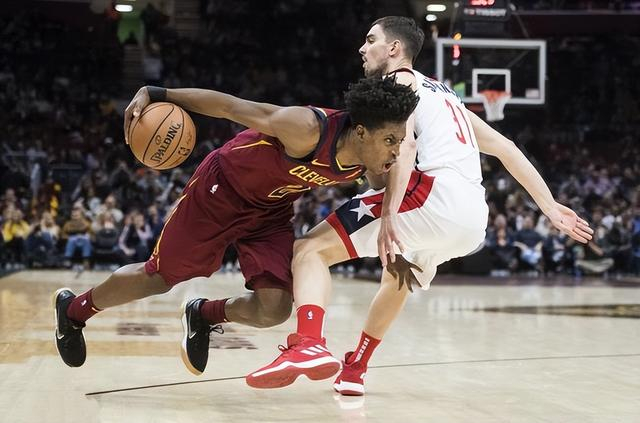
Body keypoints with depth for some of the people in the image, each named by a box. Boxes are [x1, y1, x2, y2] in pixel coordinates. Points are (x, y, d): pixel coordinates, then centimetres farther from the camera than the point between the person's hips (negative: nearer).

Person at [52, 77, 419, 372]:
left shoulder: (364, 163, -19)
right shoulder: (309, 130, -39)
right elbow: (229, 106, -30)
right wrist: (155, 95, -30)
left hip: (272, 212, 5)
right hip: (221, 190, -5)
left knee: (275, 310, -11)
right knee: (159, 277, 10)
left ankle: (205, 316, 22)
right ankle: (74, 310, 39)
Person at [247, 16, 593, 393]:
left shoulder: (396, 80, 10)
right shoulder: (443, 94, 34)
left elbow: (405, 143, -10)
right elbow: (505, 148, 30)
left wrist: (388, 216, -21)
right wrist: (550, 208, 29)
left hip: (434, 194, -8)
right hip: (474, 222, 8)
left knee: (311, 249, -7)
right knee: (398, 274, 37)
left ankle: (309, 345, -32)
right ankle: (354, 370, 42)